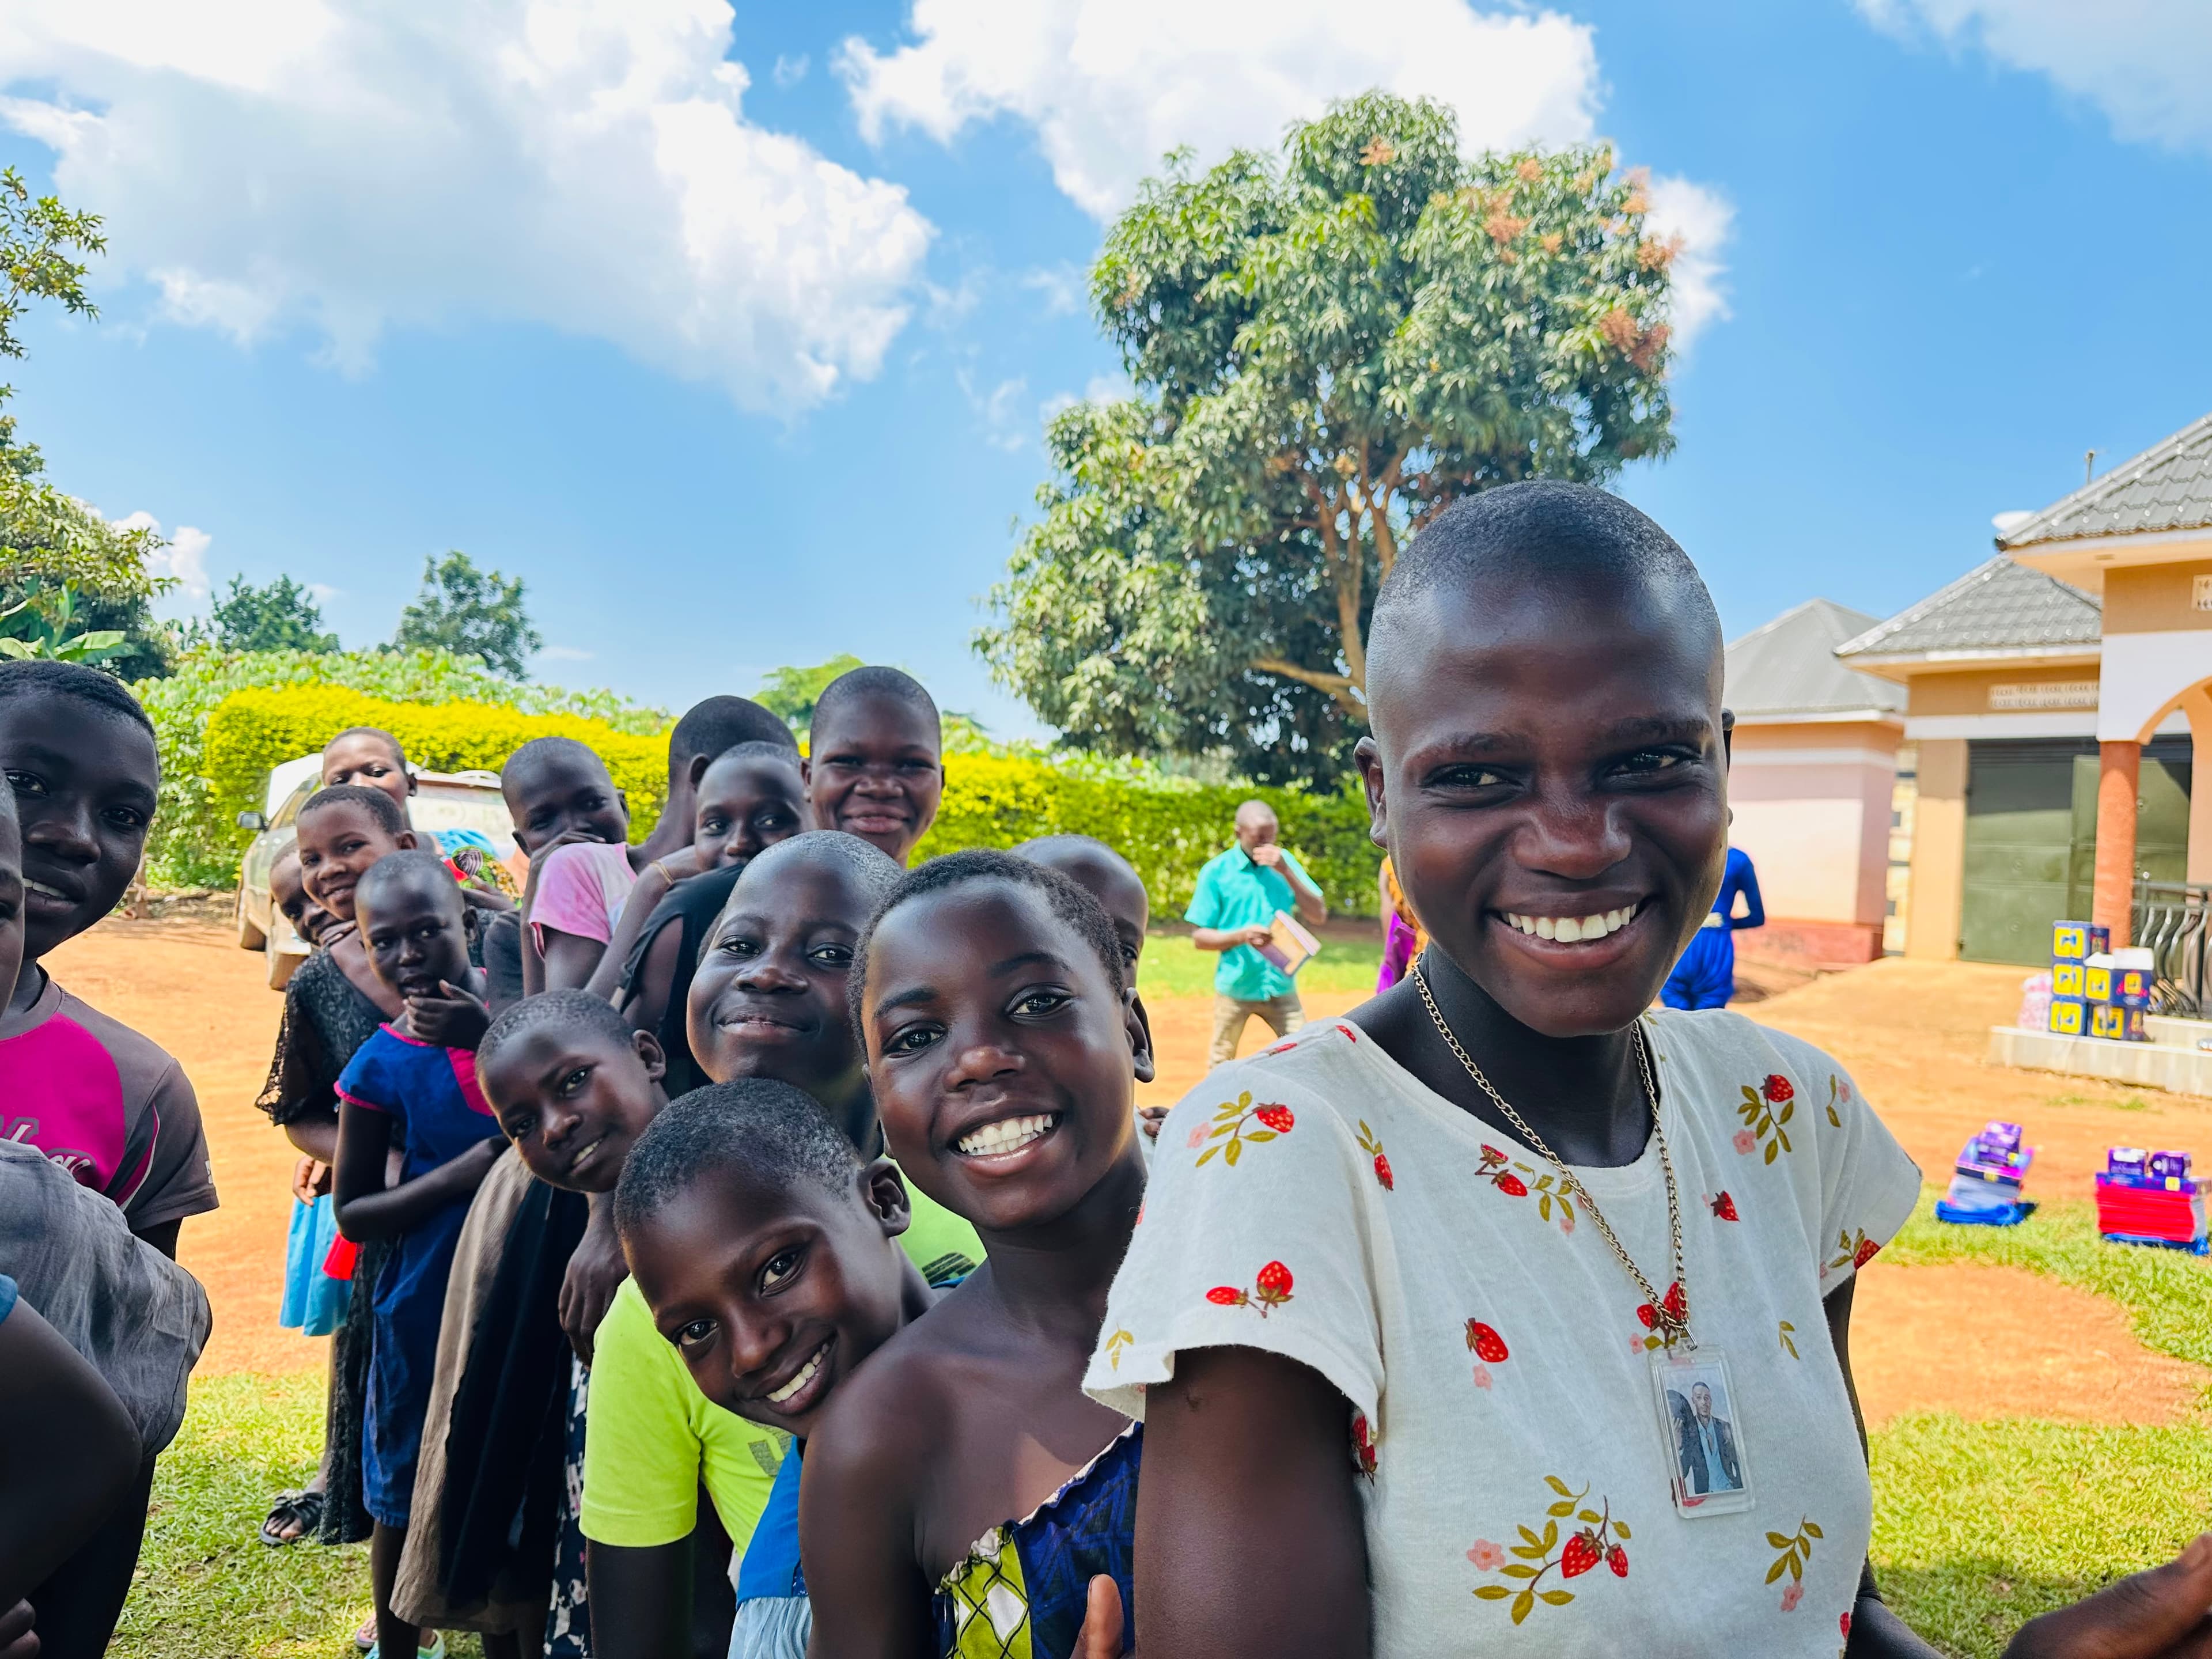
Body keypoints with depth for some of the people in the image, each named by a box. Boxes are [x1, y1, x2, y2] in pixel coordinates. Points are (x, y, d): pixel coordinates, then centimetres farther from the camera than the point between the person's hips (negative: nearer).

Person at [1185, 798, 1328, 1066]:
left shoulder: (1284, 861, 2)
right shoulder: (1216, 871, -7)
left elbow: (1318, 916, -5)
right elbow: (1199, 937, -5)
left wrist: (1286, 871, -16)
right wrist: (1241, 936, -23)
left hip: (1280, 987, 2)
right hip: (1235, 989, -2)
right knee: (1221, 1069, 10)